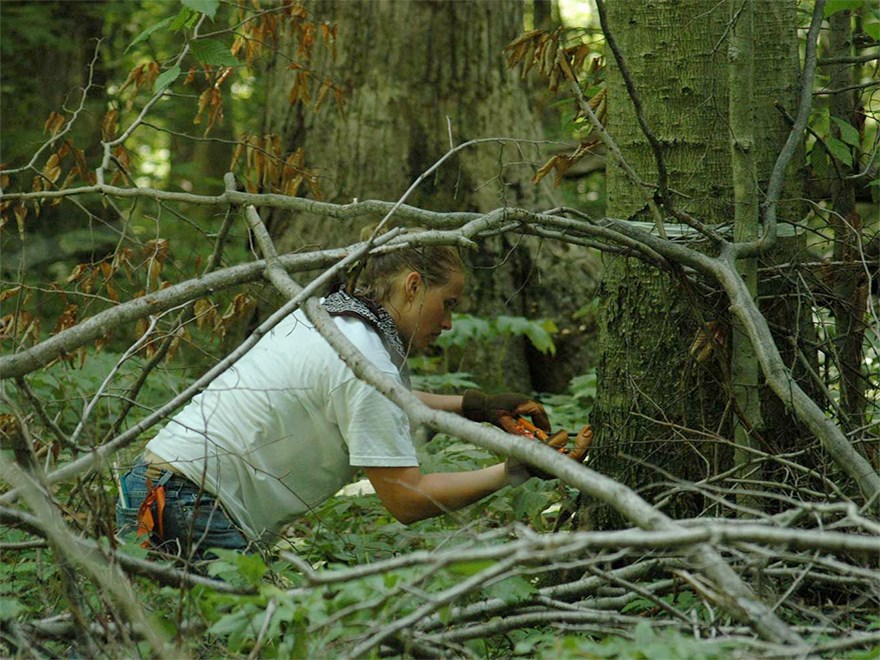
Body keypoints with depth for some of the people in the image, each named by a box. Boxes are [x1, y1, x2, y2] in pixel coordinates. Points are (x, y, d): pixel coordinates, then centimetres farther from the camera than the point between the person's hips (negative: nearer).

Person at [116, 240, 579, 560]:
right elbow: (406, 499, -15)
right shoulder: (367, 362, -15)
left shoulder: (325, 313, 13)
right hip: (192, 506, -10)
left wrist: (474, 406, 25)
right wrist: (513, 471, -9)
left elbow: (378, 405, 34)